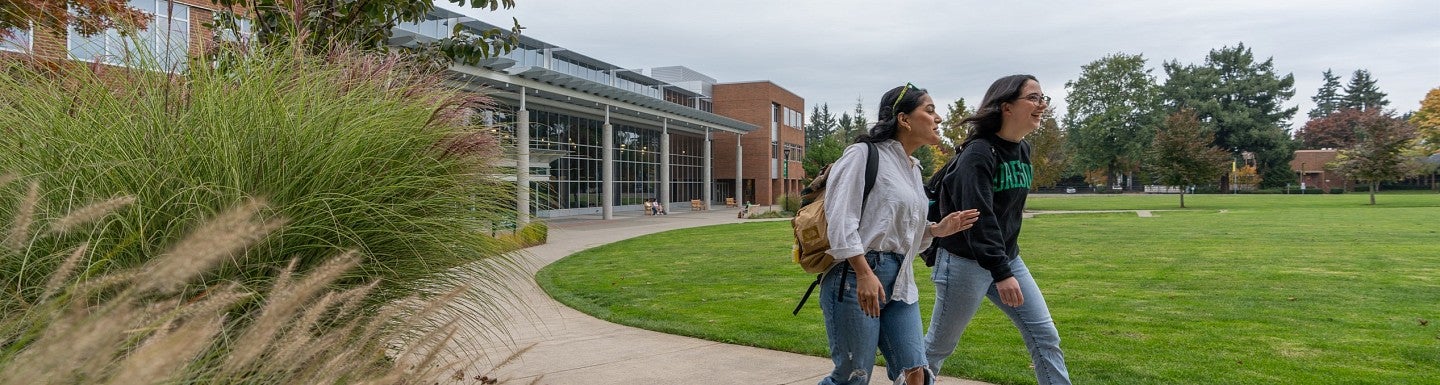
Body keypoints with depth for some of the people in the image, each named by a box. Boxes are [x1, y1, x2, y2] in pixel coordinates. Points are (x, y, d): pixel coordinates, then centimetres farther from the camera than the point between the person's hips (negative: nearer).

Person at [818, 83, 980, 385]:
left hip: (900, 282, 8)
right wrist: (864, 274, -23)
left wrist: (937, 230, 5)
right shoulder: (864, 154, -8)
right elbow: (840, 219, -16)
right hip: (856, 276, -8)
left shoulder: (913, 169, 17)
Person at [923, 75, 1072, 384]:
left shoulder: (1023, 150, 7)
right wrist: (1000, 273, -32)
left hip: (1007, 257, 8)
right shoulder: (978, 153, -19)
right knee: (940, 345, 6)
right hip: (966, 262, -8)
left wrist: (1007, 264, 20)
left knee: (1045, 335, 3)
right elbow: (979, 217, -27)